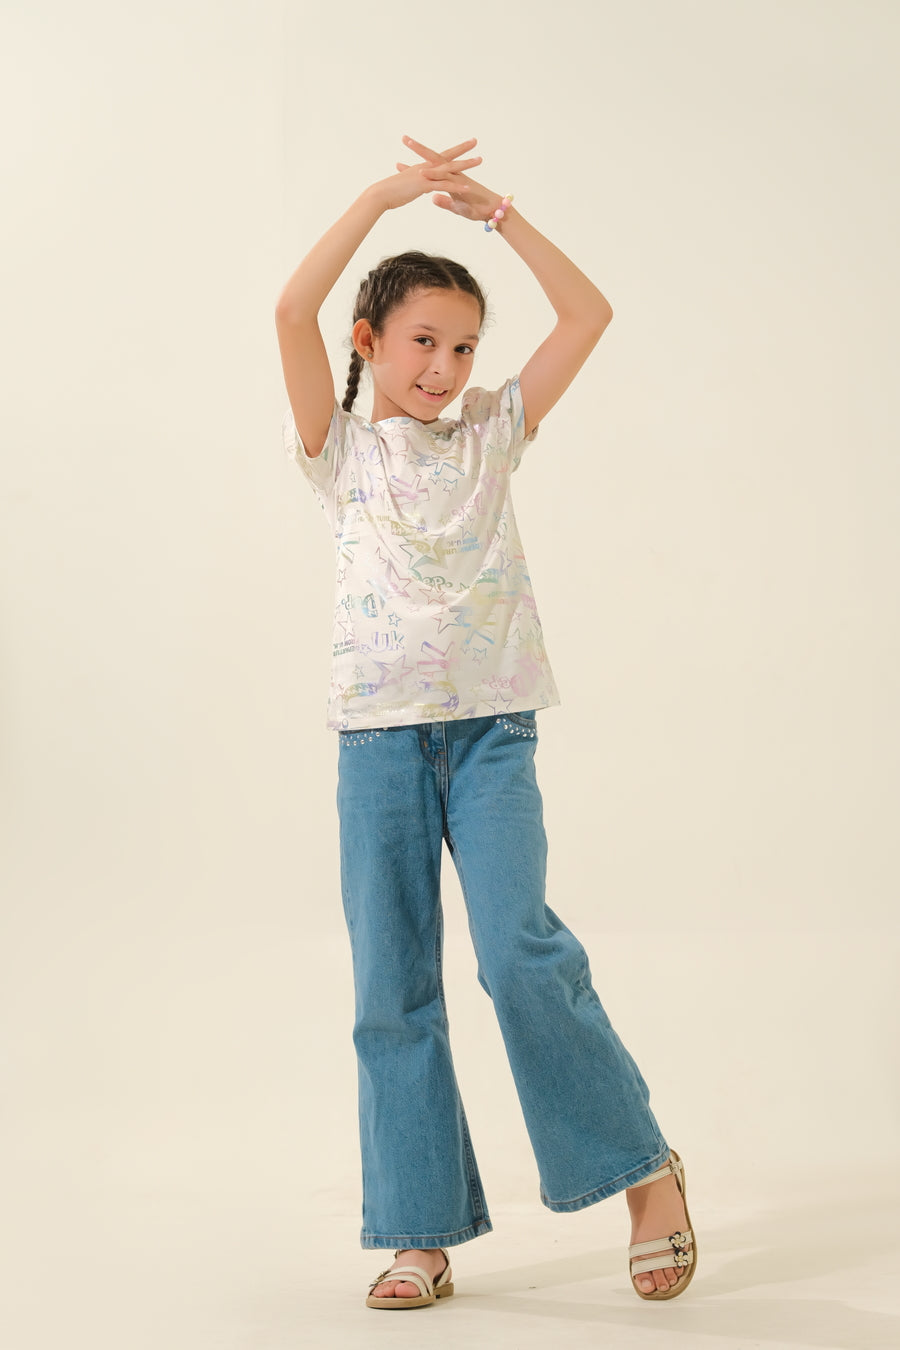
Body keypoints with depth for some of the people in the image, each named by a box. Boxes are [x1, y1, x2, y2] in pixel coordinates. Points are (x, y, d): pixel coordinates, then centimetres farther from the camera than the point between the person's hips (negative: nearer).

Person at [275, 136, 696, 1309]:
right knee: (391, 984, 0)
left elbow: (590, 312, 7)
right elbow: (294, 310, -8)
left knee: (520, 948, -16)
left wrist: (493, 212, 7)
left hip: (492, 725, 0)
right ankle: (422, 1234, 8)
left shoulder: (491, 433, 12)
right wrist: (385, 196, -5)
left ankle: (644, 1167, 0)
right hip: (379, 731, 0)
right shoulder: (340, 449, 7)